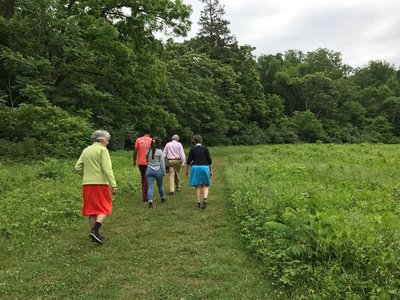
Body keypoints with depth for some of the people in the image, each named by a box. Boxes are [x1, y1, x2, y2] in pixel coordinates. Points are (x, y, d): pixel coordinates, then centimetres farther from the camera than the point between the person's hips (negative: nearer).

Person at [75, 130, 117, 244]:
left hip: (87, 184, 6)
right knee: (104, 209, 2)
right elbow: (107, 169, -16)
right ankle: (94, 231, -13)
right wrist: (113, 185, -19)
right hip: (100, 183, -6)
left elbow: (77, 168, 9)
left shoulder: (86, 150, 14)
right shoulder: (103, 150, -5)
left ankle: (94, 234, 18)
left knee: (92, 209, 13)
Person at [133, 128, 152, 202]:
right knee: (146, 179, 3)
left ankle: (144, 194, 25)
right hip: (148, 162, -3)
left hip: (140, 162, 3)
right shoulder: (151, 140, -4)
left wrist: (134, 162, 10)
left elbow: (135, 152, -1)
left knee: (143, 177, 19)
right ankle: (144, 196, 1)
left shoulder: (138, 140, 2)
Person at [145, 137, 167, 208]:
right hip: (158, 170, -2)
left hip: (149, 170, 2)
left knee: (150, 187, -1)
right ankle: (163, 198, 37)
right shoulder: (159, 152, -9)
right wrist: (164, 172, 2)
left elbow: (146, 161, 9)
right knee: (160, 186, 17)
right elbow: (162, 163, -6)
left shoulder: (148, 151, 1)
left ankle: (150, 201, -15)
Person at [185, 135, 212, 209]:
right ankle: (205, 199, -14)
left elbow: (189, 161, 1)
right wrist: (210, 170, 13)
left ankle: (198, 203, 9)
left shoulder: (192, 149, 0)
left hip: (195, 167, 0)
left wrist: (187, 170, 12)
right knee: (205, 185, 9)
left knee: (197, 186, 7)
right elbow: (209, 161, 4)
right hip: (205, 167, 0)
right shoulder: (205, 148, 2)